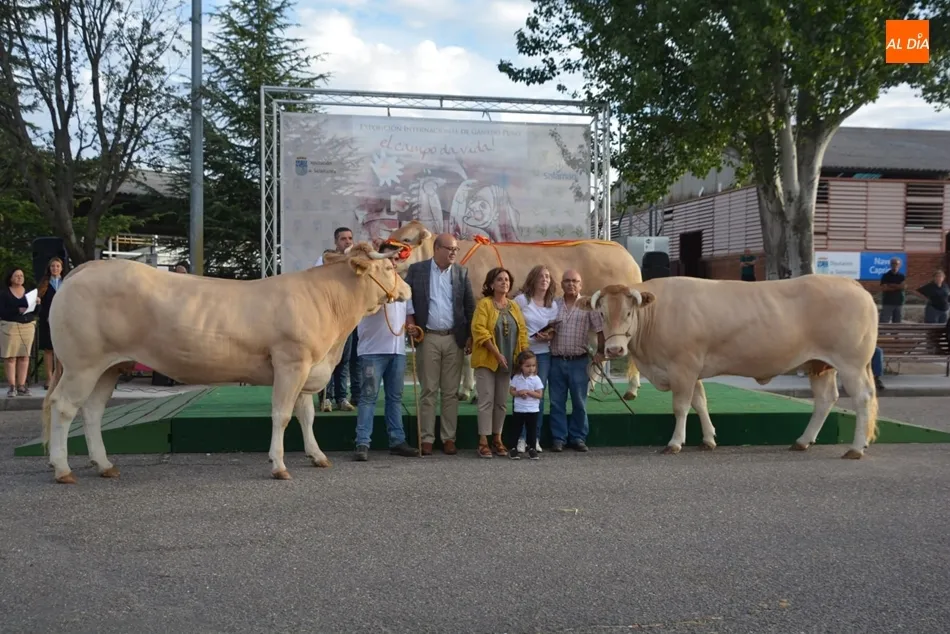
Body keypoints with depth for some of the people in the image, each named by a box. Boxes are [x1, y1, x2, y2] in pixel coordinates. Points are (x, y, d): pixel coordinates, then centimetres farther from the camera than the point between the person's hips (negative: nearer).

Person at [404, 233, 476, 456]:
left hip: (454, 339, 2)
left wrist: (470, 336, 3)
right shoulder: (416, 270, 3)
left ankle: (449, 438, 11)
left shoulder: (462, 273, 7)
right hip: (428, 338, -2)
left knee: (451, 392, 5)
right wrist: (410, 321, -8)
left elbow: (470, 306, 8)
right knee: (428, 391, 2)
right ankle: (427, 439, 7)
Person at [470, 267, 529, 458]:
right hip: (486, 360, -5)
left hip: (508, 362, 5)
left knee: (502, 401, 9)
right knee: (487, 400, -5)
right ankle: (483, 441, 0)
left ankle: (497, 438, 19)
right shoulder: (484, 304, -6)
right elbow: (479, 330, -15)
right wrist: (496, 353, -19)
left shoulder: (514, 306, 12)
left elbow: (522, 332, 11)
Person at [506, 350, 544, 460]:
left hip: (532, 410, -1)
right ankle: (513, 449, 13)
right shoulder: (516, 378, -1)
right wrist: (519, 393, -16)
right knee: (515, 429, 5)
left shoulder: (536, 379, -5)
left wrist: (528, 392, -18)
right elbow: (511, 391, 2)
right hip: (518, 410, 1)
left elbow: (539, 394, -8)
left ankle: (532, 448, 18)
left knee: (532, 430, 6)